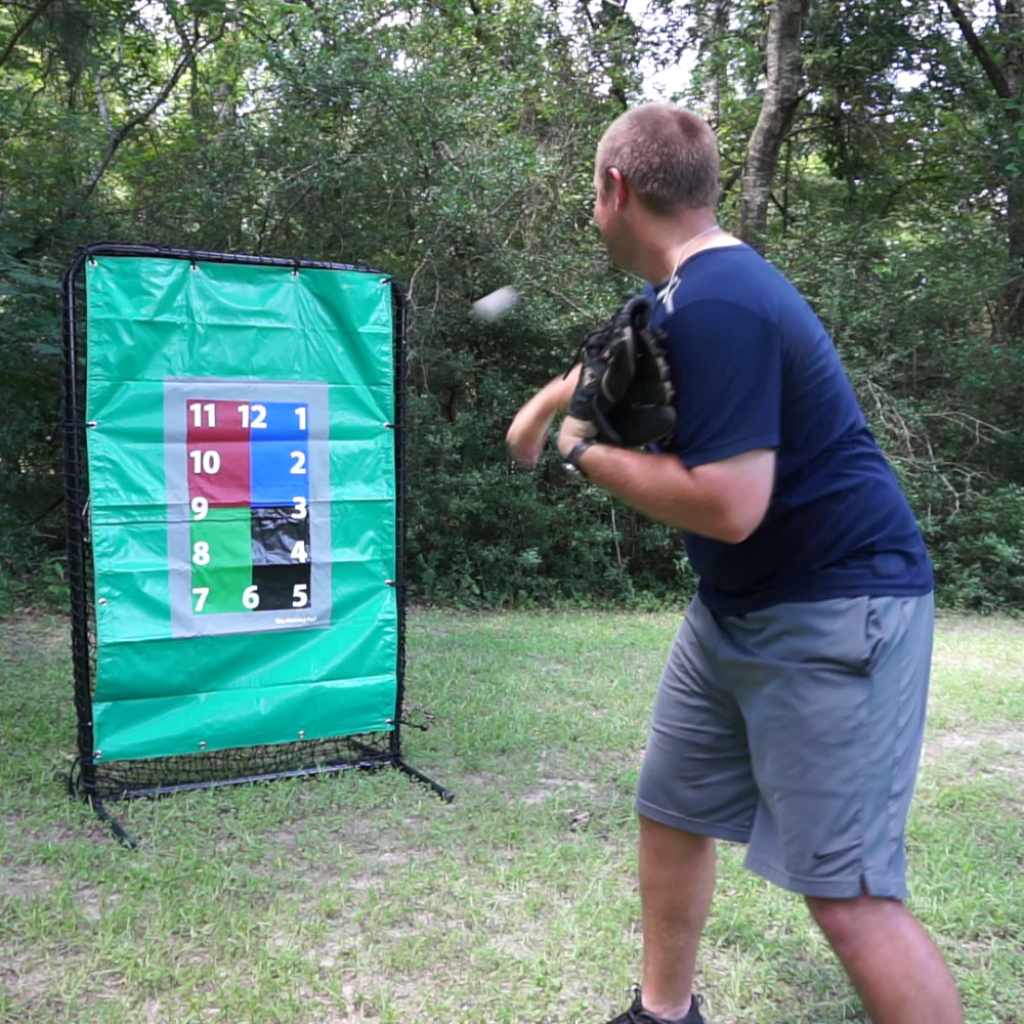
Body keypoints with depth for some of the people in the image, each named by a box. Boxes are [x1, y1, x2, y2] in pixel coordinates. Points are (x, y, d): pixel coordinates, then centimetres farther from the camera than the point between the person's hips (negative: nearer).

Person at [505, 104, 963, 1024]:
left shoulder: (717, 305, -23)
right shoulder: (696, 288, 9)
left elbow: (727, 506, -28)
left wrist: (586, 452, -14)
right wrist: (548, 401, 40)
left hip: (835, 612, -10)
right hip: (736, 608, 10)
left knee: (847, 893, -10)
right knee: (670, 815, 17)